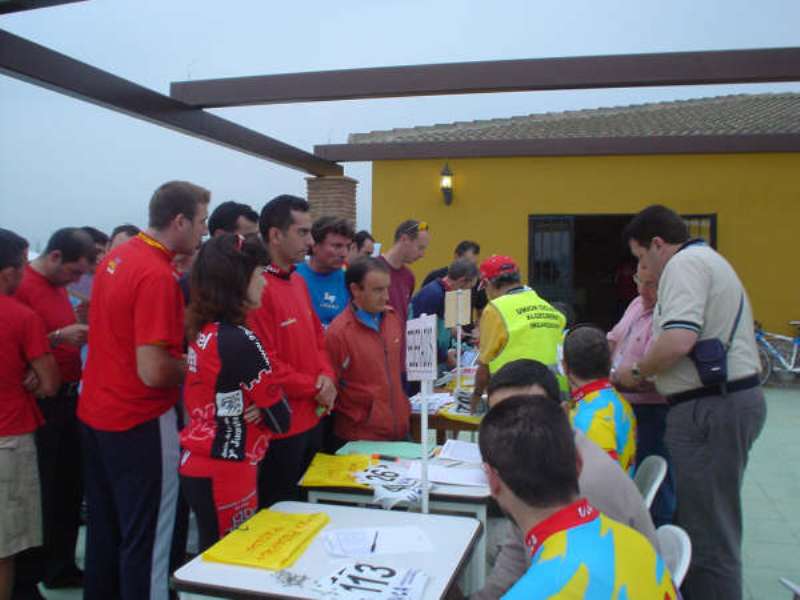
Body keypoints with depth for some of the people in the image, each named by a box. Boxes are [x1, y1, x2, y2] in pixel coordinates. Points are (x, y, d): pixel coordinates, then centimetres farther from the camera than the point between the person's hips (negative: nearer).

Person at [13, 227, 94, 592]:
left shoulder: (58, 285, 12)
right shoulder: (22, 287, -16)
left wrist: (78, 332, 4)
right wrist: (59, 336, -25)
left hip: (67, 397, 9)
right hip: (40, 403, -9)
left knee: (70, 487, 16)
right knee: (43, 491, 2)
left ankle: (62, 566, 31)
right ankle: (29, 573, 19)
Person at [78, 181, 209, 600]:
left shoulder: (115, 256, 5)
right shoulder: (158, 275, -23)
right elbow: (153, 372, -27)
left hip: (95, 413, 9)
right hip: (138, 424, -9)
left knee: (104, 526, 22)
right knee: (144, 537, 6)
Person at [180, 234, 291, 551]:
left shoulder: (201, 332, 2)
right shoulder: (240, 341, -22)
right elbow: (280, 419, -14)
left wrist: (251, 408, -1)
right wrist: (260, 411, 5)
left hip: (195, 465, 8)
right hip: (225, 474, -8)